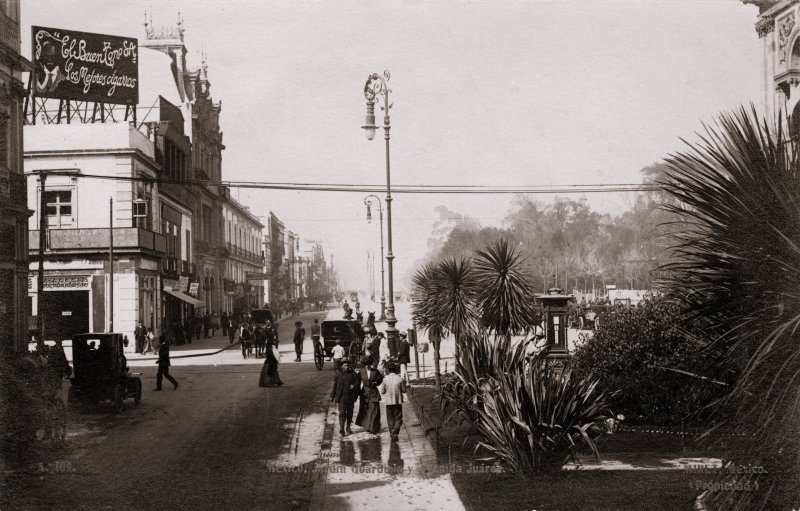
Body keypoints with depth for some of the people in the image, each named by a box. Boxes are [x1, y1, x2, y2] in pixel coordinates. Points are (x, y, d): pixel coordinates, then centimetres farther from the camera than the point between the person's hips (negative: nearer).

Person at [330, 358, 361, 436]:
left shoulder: (353, 374, 4)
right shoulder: (338, 374, 2)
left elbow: (357, 383, 1)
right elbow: (335, 386, 7)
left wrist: (353, 386, -21)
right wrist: (332, 396, 10)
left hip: (351, 397, 2)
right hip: (341, 397, -2)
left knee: (349, 413, 11)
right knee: (342, 413, -10)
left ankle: (348, 428, 27)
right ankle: (341, 431, -11)